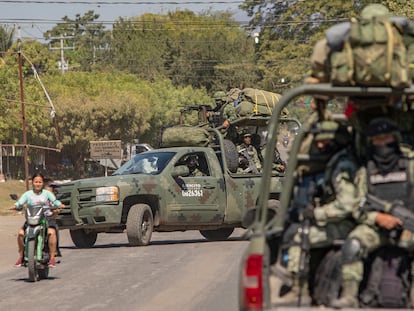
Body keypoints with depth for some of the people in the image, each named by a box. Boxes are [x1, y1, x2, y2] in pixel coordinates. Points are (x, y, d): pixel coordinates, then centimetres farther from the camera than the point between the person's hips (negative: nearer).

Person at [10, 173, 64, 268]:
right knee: (21, 233, -21)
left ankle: (52, 257, -25)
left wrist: (59, 205, -24)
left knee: (51, 232, -31)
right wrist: (15, 206, -22)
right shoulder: (28, 194, 11)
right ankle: (21, 256, -4)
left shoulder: (47, 193, 10)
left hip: (47, 217, -1)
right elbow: (20, 203, 0)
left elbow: (54, 201, -3)